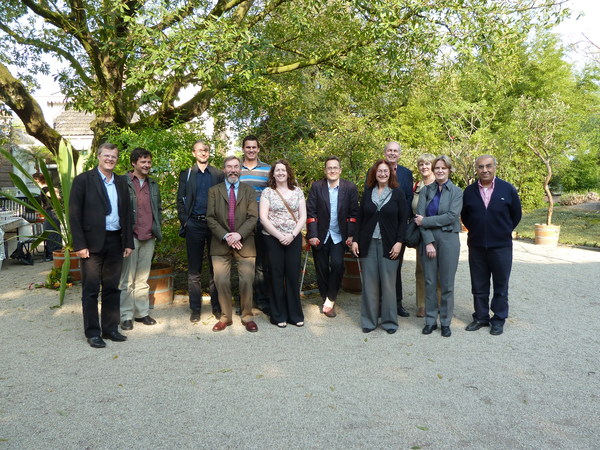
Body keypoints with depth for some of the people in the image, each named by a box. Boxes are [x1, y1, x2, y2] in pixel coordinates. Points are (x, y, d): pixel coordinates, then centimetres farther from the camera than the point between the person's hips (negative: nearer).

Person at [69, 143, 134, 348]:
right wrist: (79, 244, -12)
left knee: (112, 288, 11)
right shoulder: (83, 180, -3)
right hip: (93, 242, -4)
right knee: (91, 290, 4)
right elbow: (74, 214, -6)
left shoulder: (121, 182, 12)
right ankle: (92, 332, 14)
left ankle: (110, 328, 22)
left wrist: (128, 242, 8)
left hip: (115, 241, 5)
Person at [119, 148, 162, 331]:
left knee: (143, 278, 11)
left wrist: (157, 229, 12)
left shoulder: (153, 185, 16)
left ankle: (142, 312, 19)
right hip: (130, 237, -5)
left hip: (149, 238, 5)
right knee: (127, 279, 1)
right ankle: (126, 316, 8)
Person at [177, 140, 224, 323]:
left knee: (216, 268, 6)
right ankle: (195, 309, 13)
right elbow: (180, 200, 7)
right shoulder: (186, 174, 10)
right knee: (194, 270, 5)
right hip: (194, 225, 0)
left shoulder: (218, 175, 8)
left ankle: (217, 307, 17)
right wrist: (185, 222, -4)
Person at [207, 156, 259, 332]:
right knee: (221, 282, 0)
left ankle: (247, 317, 15)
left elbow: (253, 217, 0)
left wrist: (239, 234, -15)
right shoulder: (214, 191, 9)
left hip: (245, 243, 0)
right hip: (221, 244, 0)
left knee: (247, 281, -1)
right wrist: (225, 236, -12)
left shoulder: (249, 191, 10)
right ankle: (225, 317, 16)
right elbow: (210, 218, 1)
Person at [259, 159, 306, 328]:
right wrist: (280, 236, -12)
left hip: (294, 238, 2)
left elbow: (303, 216, 4)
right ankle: (279, 316, 15)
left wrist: (292, 235, -9)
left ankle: (295, 314, 17)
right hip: (273, 239, -2)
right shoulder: (267, 192, 1)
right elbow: (263, 217, -6)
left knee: (293, 275, 4)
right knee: (277, 276, 3)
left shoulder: (297, 191, 8)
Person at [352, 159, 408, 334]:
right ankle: (369, 320, 15)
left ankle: (389, 321, 16)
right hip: (368, 243, 2)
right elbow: (360, 218, 9)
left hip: (389, 244, -2)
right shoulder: (367, 193, 9)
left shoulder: (397, 194, 2)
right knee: (369, 283, 5)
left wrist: (399, 242, -10)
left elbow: (403, 220, -1)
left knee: (388, 283, 3)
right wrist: (355, 240, 2)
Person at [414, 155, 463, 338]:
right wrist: (428, 242, -11)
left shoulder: (457, 192, 3)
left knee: (447, 284, 3)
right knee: (430, 282, 6)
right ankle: (430, 320, 17)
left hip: (448, 240, -2)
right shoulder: (426, 191, 7)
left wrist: (426, 221, -12)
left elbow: (451, 216, -11)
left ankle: (445, 322, 16)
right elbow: (420, 216, -2)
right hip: (428, 239, 2)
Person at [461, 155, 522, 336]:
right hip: (476, 246, 2)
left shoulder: (507, 189, -3)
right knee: (479, 286, 11)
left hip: (501, 246, -2)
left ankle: (499, 319, 21)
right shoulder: (469, 191, 2)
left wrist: (504, 232, 9)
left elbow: (516, 214, 7)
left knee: (501, 286, 8)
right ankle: (481, 317, 25)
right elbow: (464, 216, 13)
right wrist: (476, 231, 10)